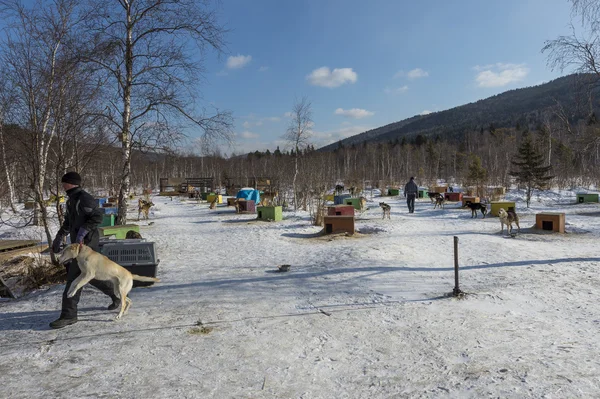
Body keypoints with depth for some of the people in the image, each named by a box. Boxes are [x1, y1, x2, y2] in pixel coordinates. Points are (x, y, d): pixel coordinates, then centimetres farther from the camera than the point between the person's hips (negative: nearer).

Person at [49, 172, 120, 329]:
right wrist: (58, 238, 24)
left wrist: (82, 232, -27)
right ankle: (117, 294, 30)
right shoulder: (71, 200, 17)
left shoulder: (84, 198, -14)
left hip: (87, 242, -10)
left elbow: (97, 217, -24)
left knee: (74, 276, -9)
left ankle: (69, 315, -3)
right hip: (78, 243, 10)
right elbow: (68, 223, 27)